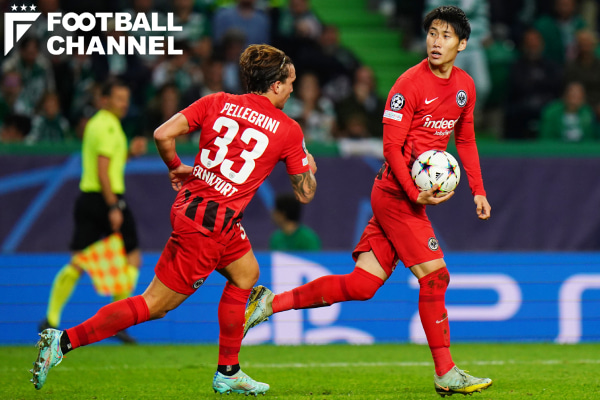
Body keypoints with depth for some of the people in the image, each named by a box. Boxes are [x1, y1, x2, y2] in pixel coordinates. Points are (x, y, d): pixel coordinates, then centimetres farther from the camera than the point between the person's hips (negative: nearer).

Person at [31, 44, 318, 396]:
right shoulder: (289, 130, -4)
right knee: (155, 305, -1)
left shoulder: (218, 103, 6)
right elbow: (305, 194, 4)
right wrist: (309, 166, 25)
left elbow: (163, 134, -3)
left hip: (190, 205, 7)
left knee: (247, 274, 25)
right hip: (211, 225, -7)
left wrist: (177, 168, 14)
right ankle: (64, 341, -8)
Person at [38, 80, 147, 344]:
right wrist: (113, 207, -21)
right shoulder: (108, 126, -12)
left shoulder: (95, 124, 18)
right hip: (107, 198, -9)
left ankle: (51, 319, -2)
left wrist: (130, 152, 16)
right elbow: (102, 171, -19)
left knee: (77, 263, 6)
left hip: (87, 197, 9)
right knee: (132, 257, 3)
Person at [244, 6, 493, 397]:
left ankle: (271, 303, 9)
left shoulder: (465, 85, 11)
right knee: (434, 275, -8)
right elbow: (391, 146, -14)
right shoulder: (410, 84, -13)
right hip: (396, 193, -8)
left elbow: (466, 139, 23)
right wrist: (415, 193, -22)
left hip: (413, 196, 8)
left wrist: (478, 190, 17)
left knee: (361, 284, 3)